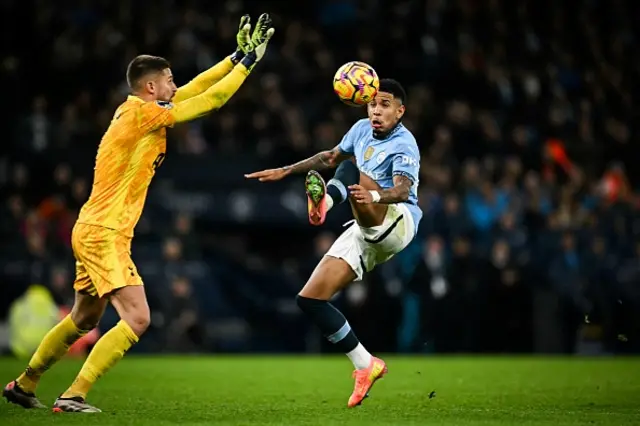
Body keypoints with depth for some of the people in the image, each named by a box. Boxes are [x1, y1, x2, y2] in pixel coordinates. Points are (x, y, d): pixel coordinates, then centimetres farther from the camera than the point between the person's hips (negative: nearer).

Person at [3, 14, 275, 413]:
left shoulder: (134, 110, 11)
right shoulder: (144, 113, -15)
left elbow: (196, 89, 20)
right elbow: (211, 100, -12)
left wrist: (236, 57, 19)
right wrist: (247, 62, -2)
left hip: (93, 231, 10)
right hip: (105, 234, -10)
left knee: (84, 320, 21)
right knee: (137, 318, -14)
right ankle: (73, 396, -15)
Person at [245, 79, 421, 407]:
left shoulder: (404, 145, -11)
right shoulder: (362, 130, 12)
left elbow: (402, 189, -29)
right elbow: (331, 157, 30)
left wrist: (375, 196, -49)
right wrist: (285, 171, 26)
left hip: (397, 223, -7)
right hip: (365, 234, 8)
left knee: (350, 169, -32)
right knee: (309, 300, -4)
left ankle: (325, 201, -68)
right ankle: (365, 366, 3)